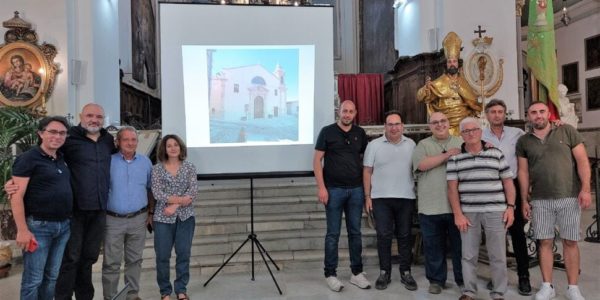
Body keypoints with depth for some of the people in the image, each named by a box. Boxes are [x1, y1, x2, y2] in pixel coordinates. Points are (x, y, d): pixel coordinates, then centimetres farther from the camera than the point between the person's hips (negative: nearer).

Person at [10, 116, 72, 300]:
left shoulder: (62, 159, 10)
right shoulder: (28, 159, -9)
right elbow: (17, 196, -13)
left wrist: (67, 220, 12)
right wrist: (22, 230, -17)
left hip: (64, 226, 6)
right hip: (38, 226, -6)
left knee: (52, 277, 15)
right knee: (33, 279, 4)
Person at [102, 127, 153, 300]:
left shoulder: (145, 162, 6)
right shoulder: (109, 160, -4)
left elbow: (150, 189, 12)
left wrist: (151, 213, 9)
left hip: (138, 219, 3)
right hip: (113, 220, -2)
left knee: (134, 260, 12)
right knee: (111, 263, 4)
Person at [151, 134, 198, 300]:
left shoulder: (189, 167, 4)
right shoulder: (157, 169, 1)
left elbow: (193, 191, -7)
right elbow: (157, 193, -10)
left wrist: (174, 205, -15)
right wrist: (180, 199, -17)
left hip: (186, 217, 1)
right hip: (163, 218, -1)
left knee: (184, 254, 6)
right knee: (162, 256, 4)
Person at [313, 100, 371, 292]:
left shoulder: (360, 133, 9)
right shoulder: (327, 131, -2)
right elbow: (317, 160, -4)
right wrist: (321, 187, -11)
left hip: (356, 190, 3)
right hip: (334, 189, -3)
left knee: (355, 232, 10)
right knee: (333, 233, 3)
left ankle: (357, 273, 21)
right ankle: (330, 274, 15)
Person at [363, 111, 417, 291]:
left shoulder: (411, 145, 7)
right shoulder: (374, 145, 0)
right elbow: (367, 172, 0)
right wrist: (367, 197, -5)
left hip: (406, 198, 2)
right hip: (381, 198, -2)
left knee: (405, 236, 8)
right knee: (383, 236, 2)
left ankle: (405, 273, 20)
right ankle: (384, 273, 14)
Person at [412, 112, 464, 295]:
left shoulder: (462, 142, 11)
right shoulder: (423, 145, 6)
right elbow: (421, 164, -12)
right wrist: (447, 155, -12)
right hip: (431, 207, 0)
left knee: (460, 245, 10)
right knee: (434, 247, 10)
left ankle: (463, 279, 26)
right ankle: (436, 280, 24)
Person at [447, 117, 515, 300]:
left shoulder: (496, 154, 7)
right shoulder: (455, 158, 5)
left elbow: (508, 182, 9)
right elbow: (452, 188, 2)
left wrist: (510, 207, 0)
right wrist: (458, 214, -5)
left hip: (495, 211, 0)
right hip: (468, 213, 0)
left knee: (498, 255, 5)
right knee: (468, 255, 6)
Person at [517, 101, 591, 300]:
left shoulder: (567, 131, 3)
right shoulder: (523, 141, 7)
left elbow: (582, 160, 0)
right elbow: (523, 172, 8)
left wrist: (586, 188, -9)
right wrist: (524, 200, 5)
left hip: (569, 197, -1)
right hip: (540, 200, 1)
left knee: (570, 242, 5)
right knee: (544, 242, 5)